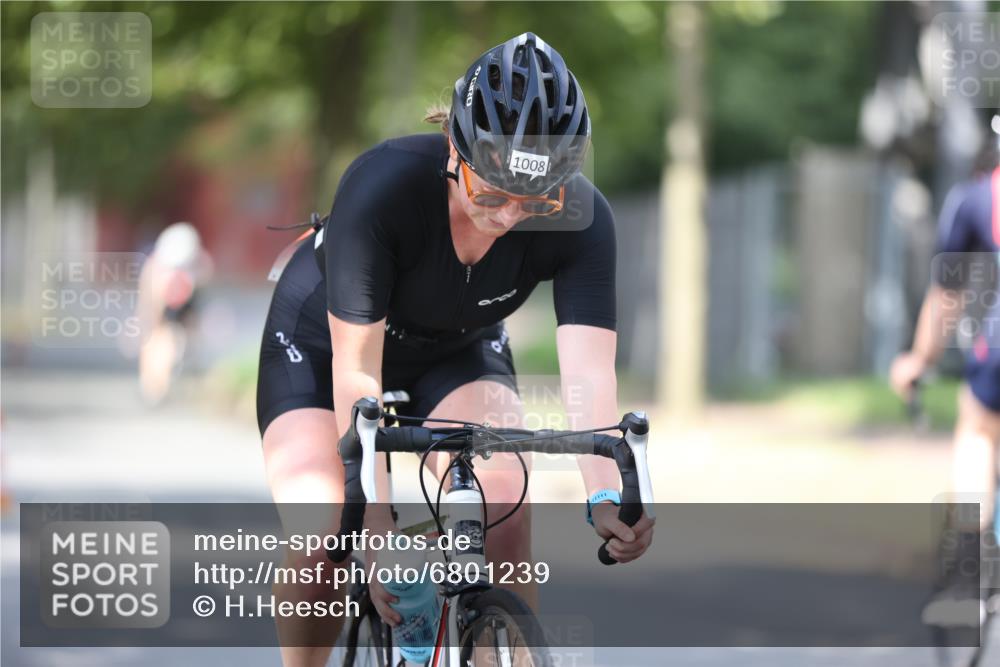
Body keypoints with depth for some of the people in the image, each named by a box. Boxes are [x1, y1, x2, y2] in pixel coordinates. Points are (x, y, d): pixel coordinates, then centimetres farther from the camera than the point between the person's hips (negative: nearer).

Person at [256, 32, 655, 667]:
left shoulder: (580, 221, -29)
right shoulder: (381, 187, -37)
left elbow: (589, 373, -37)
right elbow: (357, 373, -34)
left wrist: (607, 495, -55)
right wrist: (377, 524, -40)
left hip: (458, 352, 2)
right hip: (321, 343, -2)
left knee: (504, 507, -26)